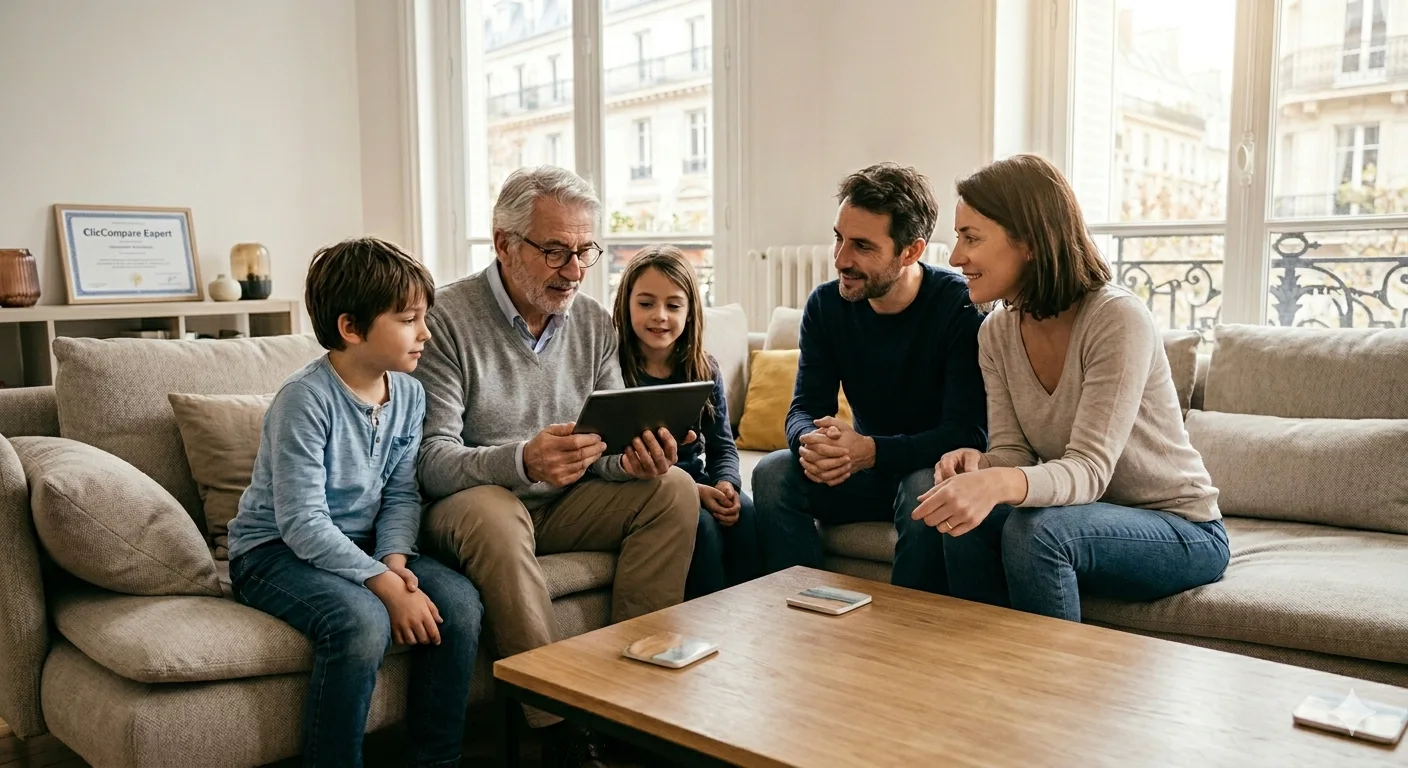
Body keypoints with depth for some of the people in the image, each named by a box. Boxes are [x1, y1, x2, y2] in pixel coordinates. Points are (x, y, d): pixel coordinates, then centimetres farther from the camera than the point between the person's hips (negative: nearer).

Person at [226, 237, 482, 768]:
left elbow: (402, 494, 3)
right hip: (275, 551, -6)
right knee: (362, 621, -34)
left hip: (359, 546, 6)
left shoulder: (408, 394, -1)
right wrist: (385, 584, -29)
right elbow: (302, 524, -24)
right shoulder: (306, 399, -21)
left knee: (460, 603, -15)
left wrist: (395, 559, -16)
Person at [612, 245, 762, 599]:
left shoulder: (705, 369, 6)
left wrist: (726, 484, -16)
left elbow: (722, 445, 8)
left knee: (744, 512, -24)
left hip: (697, 481, 5)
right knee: (702, 525, -30)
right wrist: (693, 491, -23)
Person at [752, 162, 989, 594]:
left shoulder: (960, 307, -18)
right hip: (869, 472, 4)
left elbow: (968, 434, -23)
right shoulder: (826, 306, -4)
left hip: (934, 467, -4)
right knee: (772, 473, -20)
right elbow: (804, 408, -4)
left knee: (925, 487, -36)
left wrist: (870, 451, -38)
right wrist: (809, 441, -31)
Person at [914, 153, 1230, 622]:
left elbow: (1089, 470, -29)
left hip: (1181, 530, -5)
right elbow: (1014, 452, -4)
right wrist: (979, 465, -29)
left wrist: (999, 483, -49)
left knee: (1034, 529, -31)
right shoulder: (996, 334, -2)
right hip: (1091, 517, 5)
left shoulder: (1118, 320, -23)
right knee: (964, 520, -21)